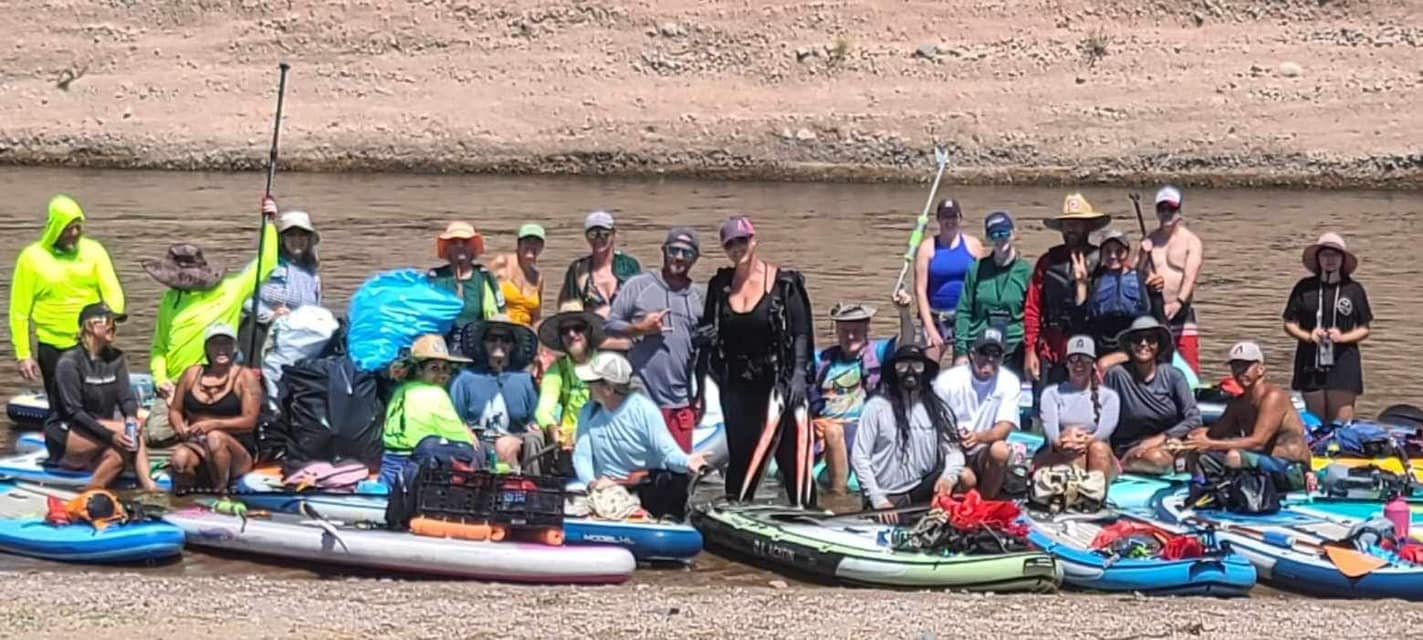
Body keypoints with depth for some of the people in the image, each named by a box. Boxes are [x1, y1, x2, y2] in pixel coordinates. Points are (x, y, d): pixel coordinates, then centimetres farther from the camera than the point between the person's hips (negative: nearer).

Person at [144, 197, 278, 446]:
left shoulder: (228, 292, -2)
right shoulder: (171, 299, 11)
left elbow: (265, 266, 2)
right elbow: (159, 346, 15)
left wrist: (269, 224, -1)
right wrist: (160, 379, -1)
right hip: (174, 387, 3)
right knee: (157, 435, -12)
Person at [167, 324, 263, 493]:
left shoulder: (245, 377, 2)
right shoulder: (192, 374, 16)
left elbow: (249, 422, -7)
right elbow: (175, 410, 19)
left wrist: (212, 424, -20)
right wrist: (179, 426, -6)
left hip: (237, 451, -2)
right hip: (195, 445, 2)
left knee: (215, 438, -38)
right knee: (180, 458, -34)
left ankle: (220, 491, -27)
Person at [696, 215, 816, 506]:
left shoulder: (783, 282, -5)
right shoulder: (720, 285, 8)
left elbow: (802, 332, -5)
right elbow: (706, 332, 19)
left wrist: (799, 374, -14)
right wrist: (705, 337, -4)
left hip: (777, 381, -4)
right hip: (737, 385, 4)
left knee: (791, 454, -6)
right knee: (740, 455, 9)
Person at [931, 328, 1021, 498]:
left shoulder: (1009, 382, -5)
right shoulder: (947, 381, -8)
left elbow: (1004, 428, -13)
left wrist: (979, 437, -34)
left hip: (984, 454, 2)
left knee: (1000, 450, -33)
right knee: (967, 479, -35)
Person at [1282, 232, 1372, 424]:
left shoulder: (1354, 290, 3)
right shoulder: (1304, 287, 5)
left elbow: (1364, 330, 7)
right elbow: (1289, 324, 10)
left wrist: (1342, 337, -11)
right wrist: (1308, 336, -9)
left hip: (1343, 364, -1)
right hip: (1311, 365, 1)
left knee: (1342, 423, -8)